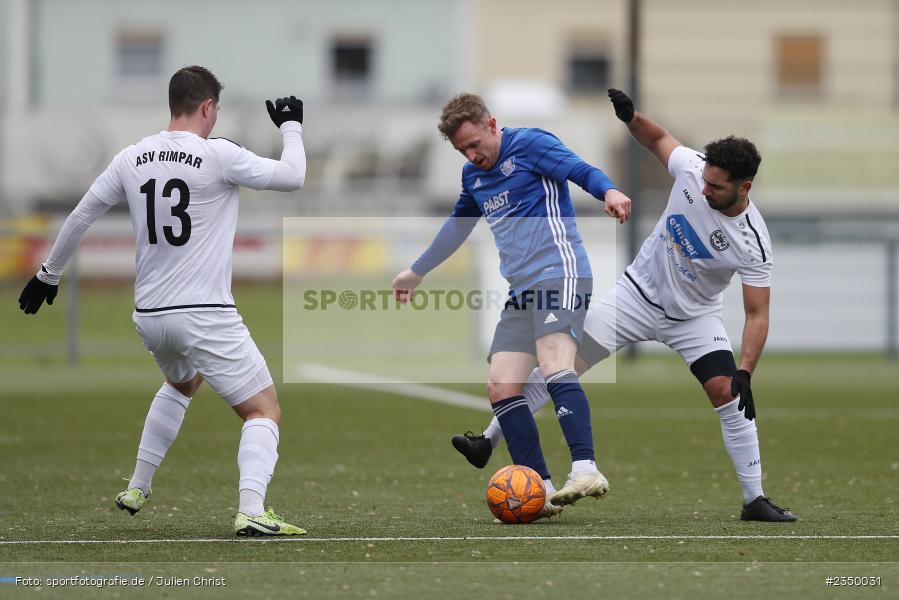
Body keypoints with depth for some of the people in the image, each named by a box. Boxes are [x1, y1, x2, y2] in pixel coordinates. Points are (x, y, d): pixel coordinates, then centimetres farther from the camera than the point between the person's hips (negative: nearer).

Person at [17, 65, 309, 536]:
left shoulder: (132, 158, 5)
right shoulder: (218, 155, -11)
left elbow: (80, 217, 12)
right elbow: (292, 177, -5)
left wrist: (48, 274, 26)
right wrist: (290, 127, 13)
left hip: (150, 316, 6)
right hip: (205, 316, -6)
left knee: (181, 384, 36)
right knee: (264, 410, 0)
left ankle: (137, 490, 34)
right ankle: (252, 511, -22)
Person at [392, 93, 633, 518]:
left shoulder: (529, 145, -3)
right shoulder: (473, 176, 22)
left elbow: (579, 170, -18)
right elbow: (457, 227, 38)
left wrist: (608, 191, -40)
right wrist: (416, 272, 49)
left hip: (558, 272, -9)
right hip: (521, 290, 9)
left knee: (554, 367, -28)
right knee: (500, 386, -4)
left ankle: (585, 470, -36)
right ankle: (541, 491, -6)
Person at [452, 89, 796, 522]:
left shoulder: (752, 244, -28)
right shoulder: (691, 168, -20)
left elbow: (757, 315, -23)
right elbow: (656, 138, 2)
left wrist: (744, 374, -34)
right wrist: (630, 117, -19)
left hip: (694, 317, -2)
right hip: (639, 292, 2)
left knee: (729, 398, -15)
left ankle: (754, 501, -1)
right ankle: (488, 442, 3)